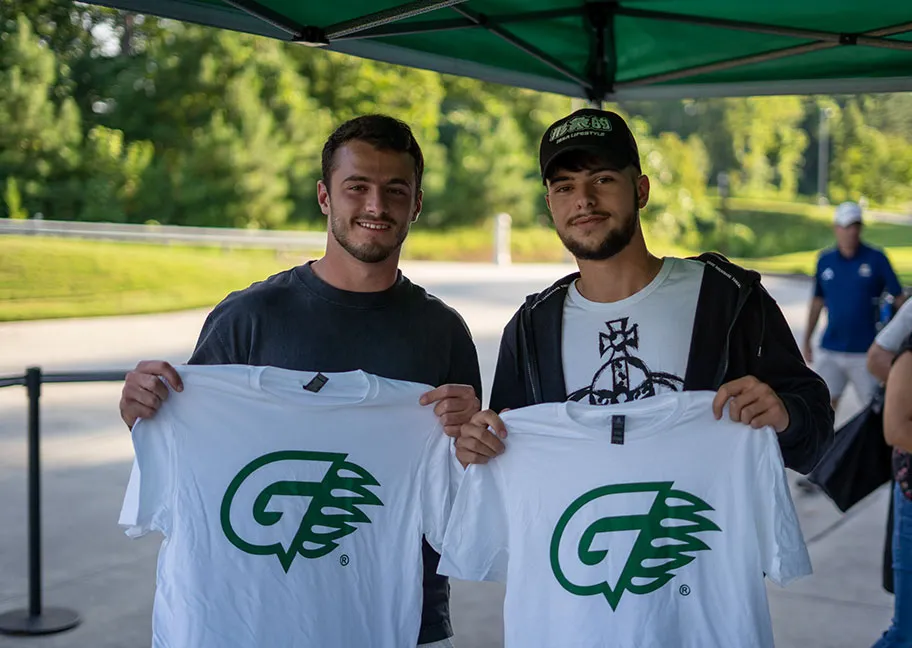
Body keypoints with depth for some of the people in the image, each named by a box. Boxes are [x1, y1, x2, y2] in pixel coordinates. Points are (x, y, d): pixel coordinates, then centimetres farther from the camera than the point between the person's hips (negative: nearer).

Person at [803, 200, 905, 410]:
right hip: (829, 351, 3)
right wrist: (806, 341, 14)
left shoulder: (876, 259, -4)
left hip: (866, 352, -3)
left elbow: (899, 298, -2)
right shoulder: (824, 260, 5)